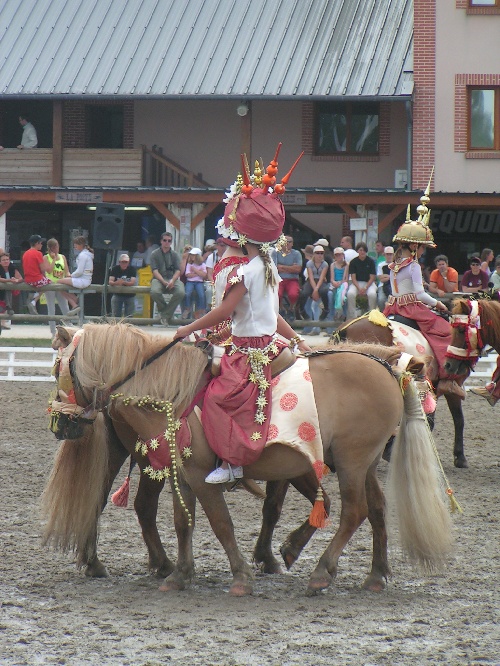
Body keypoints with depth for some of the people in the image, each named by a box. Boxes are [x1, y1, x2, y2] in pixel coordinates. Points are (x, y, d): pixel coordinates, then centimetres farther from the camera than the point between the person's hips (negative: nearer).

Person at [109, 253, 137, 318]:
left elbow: (133, 282, -17)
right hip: (117, 295, 1)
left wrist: (123, 282, -35)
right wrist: (116, 283, -36)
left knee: (128, 316, -3)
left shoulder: (132, 269, -6)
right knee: (115, 316, -4)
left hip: (129, 295, -1)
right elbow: (110, 282, -13)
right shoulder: (115, 269, -3)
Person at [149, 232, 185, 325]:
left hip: (172, 279, 2)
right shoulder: (154, 254, 7)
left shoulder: (175, 255, 14)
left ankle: (165, 314, -15)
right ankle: (168, 313, -9)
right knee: (154, 292, -36)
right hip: (159, 279, -2)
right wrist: (164, 282, -19)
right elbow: (155, 271, -4)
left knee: (181, 292, -31)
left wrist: (172, 281, -17)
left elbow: (178, 271, 4)